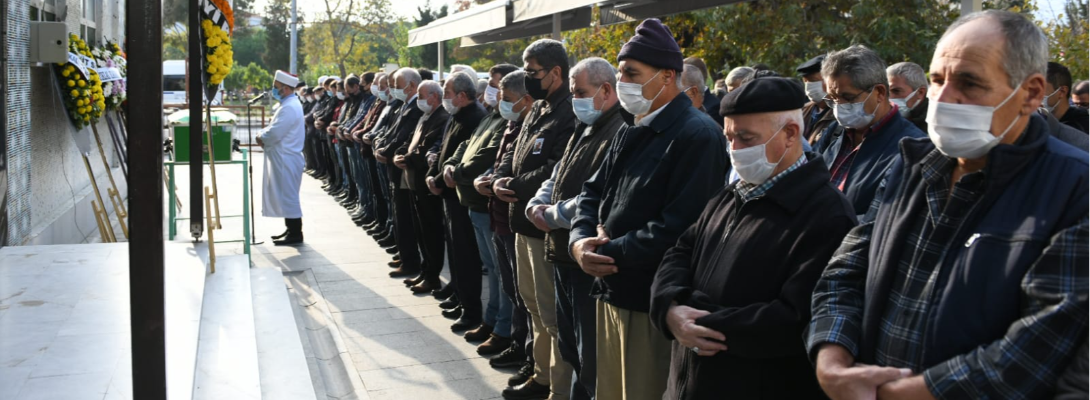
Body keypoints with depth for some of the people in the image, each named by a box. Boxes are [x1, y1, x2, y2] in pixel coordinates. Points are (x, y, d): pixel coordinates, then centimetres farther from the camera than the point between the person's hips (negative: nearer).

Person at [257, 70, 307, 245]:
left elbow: (274, 133, -25)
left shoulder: (289, 108, -20)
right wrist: (263, 136, 0)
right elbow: (275, 128, 19)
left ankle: (295, 234, 0)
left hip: (287, 159, -10)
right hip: (283, 158, 10)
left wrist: (261, 137, -6)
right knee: (286, 196, 15)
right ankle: (291, 230, 23)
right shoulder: (289, 104, 14)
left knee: (288, 196, -5)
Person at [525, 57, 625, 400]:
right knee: (570, 347, 20)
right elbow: (558, 176, 20)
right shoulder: (584, 130, 16)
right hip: (565, 254, 10)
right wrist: (537, 204, -1)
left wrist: (552, 216, -15)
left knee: (592, 358, -2)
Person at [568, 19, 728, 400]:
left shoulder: (697, 136, -16)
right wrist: (580, 241, -5)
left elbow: (676, 227, -24)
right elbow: (593, 192, 15)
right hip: (612, 290, 9)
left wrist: (609, 252, -15)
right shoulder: (632, 131, 15)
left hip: (652, 301, -9)